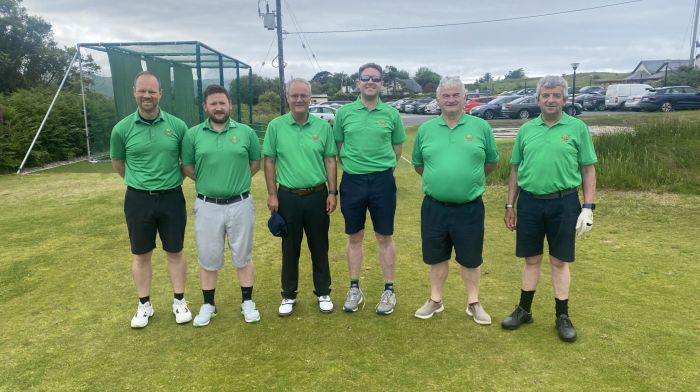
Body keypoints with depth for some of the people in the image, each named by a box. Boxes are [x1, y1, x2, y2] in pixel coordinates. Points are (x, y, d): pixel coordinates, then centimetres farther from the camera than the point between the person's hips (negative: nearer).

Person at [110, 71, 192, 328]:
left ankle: (179, 301, 26)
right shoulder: (122, 128, -5)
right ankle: (144, 305, 27)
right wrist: (139, 182, 12)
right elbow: (118, 163, 10)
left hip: (171, 198, 0)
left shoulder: (177, 126, -5)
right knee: (141, 255, 11)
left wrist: (172, 180, 9)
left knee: (175, 252, 11)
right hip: (138, 200, 0)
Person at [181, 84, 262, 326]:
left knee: (243, 256, 11)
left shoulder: (246, 132, -1)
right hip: (207, 206, 1)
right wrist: (208, 183, 6)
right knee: (208, 259, 12)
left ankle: (247, 302, 26)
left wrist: (237, 181, 3)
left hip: (240, 204, 0)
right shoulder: (193, 134, 0)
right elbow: (187, 168, 8)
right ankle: (208, 305, 28)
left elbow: (255, 164, 9)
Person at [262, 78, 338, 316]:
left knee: (320, 247, 11)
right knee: (290, 248, 11)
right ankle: (288, 296, 26)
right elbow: (269, 161, 1)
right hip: (288, 197, 0)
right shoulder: (276, 126, -2)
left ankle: (323, 293, 28)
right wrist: (272, 194, -3)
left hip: (317, 196, 1)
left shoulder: (323, 126, 1)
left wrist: (332, 192, -1)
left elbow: (330, 160, 4)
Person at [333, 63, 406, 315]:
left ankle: (389, 290, 21)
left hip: (382, 181, -1)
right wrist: (352, 165, 8)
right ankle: (355, 289, 25)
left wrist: (382, 168, 10)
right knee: (354, 238, 11)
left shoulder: (391, 114, 1)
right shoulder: (344, 113, 2)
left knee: (385, 238, 7)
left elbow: (397, 149, 10)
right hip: (352, 181, 1)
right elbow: (338, 147, 10)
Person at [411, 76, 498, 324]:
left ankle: (473, 303, 29)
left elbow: (491, 162, 8)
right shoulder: (425, 129, 4)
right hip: (434, 207, 2)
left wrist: (470, 180, 11)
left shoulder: (481, 127, 0)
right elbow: (418, 164, 14)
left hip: (470, 207, -1)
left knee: (470, 258, 12)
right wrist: (438, 179, 11)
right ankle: (435, 300, 32)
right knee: (437, 256, 15)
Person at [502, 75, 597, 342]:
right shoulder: (526, 130, 7)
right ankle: (524, 310, 26)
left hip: (563, 203, -2)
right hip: (530, 202, 2)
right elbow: (516, 169, 11)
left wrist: (588, 207, -6)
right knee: (531, 259, 12)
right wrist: (510, 205, 10)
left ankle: (562, 317, 23)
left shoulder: (577, 128, 0)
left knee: (560, 262, 8)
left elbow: (588, 170, 0)